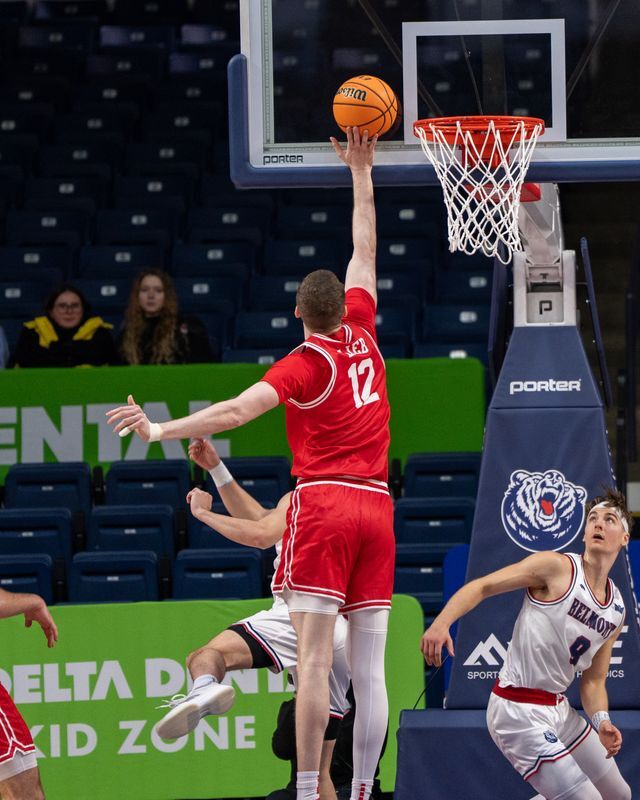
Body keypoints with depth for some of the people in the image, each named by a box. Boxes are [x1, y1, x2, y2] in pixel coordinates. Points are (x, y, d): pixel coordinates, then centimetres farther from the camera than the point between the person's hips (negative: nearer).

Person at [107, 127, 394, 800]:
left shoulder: (307, 362, -5)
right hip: (377, 506, 5)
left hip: (322, 503, -5)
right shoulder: (362, 335, 9)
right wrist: (361, 172, 30)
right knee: (369, 670, 3)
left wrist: (162, 429, -21)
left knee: (314, 658, -10)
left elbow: (238, 410, -19)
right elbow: (364, 252, 22)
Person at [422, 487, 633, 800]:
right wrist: (441, 623, -30)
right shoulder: (557, 567, -11)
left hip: (558, 709, 9)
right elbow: (481, 586, -14)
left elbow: (593, 681, 13)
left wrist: (601, 721, -8)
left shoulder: (616, 610, 10)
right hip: (520, 712, -9)